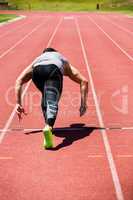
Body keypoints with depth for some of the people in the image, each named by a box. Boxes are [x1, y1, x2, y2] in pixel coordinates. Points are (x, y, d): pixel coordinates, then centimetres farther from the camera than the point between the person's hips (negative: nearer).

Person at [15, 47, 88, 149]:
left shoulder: (38, 58, 44)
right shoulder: (63, 61, 43)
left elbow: (19, 81, 32)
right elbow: (84, 81, 31)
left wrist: (19, 104, 31)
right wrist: (83, 104, 31)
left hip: (37, 69, 2)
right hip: (54, 69, -2)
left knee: (46, 96, 30)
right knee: (52, 103, -16)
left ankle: (48, 126, 22)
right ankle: (48, 127, -44)